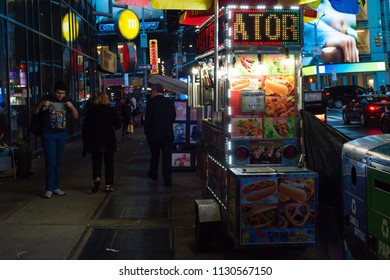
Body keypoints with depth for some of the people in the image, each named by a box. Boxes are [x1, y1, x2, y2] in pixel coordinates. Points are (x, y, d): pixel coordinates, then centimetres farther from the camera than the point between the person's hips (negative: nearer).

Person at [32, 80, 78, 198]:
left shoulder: (66, 100, 6)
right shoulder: (47, 99, -4)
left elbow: (76, 116, 6)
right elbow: (34, 112, -4)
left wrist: (72, 106, -13)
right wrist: (41, 104, -23)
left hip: (61, 135, 4)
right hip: (49, 135, -4)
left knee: (58, 162, 8)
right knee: (50, 162, -7)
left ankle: (55, 187, 17)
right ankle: (49, 188, 0)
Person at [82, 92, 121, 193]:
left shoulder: (91, 111, -2)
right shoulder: (111, 110, -4)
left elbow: (86, 126, -2)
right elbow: (118, 125, -6)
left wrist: (84, 138, 10)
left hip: (94, 141, 0)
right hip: (109, 141, 0)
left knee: (96, 161, 11)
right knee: (109, 162, 9)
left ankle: (97, 178, -15)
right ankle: (109, 185, 8)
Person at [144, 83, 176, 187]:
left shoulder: (151, 102, -10)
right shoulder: (169, 102, 1)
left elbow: (148, 118, -10)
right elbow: (173, 116, 6)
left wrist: (146, 131, 2)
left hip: (154, 134, -2)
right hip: (168, 134, 2)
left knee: (155, 155, 16)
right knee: (167, 156, 1)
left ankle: (153, 174, 34)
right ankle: (168, 180, -1)